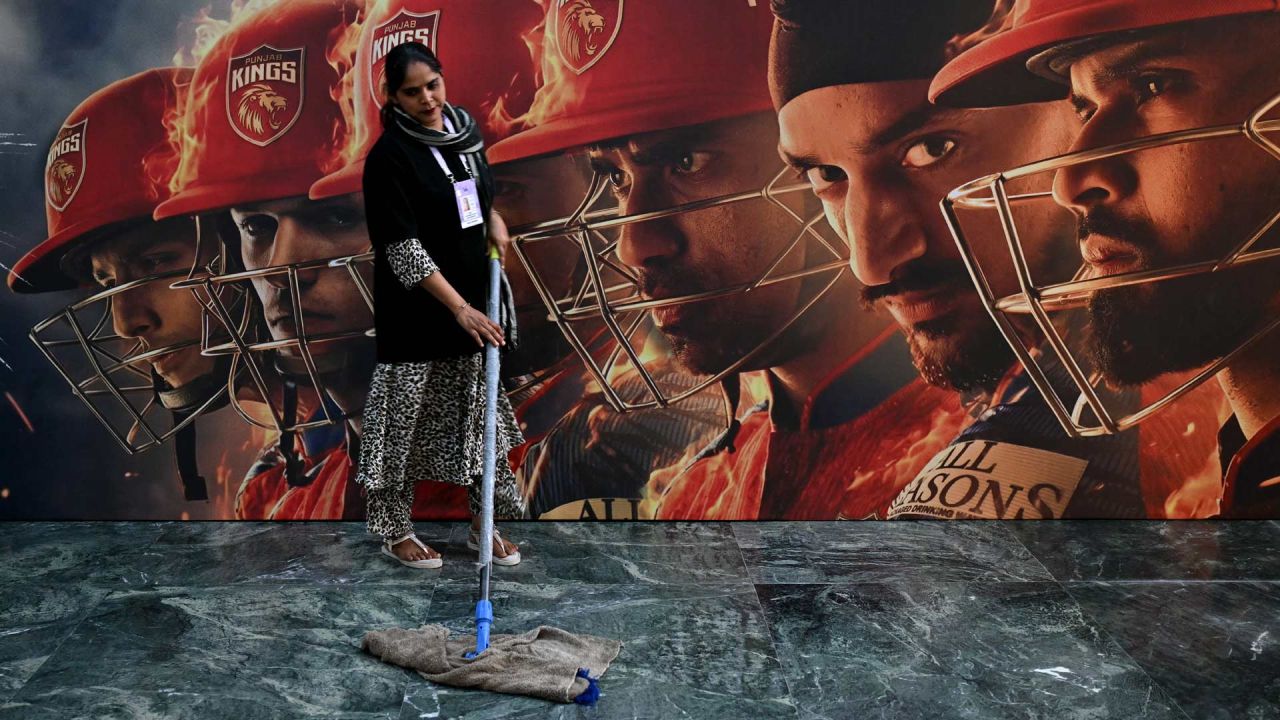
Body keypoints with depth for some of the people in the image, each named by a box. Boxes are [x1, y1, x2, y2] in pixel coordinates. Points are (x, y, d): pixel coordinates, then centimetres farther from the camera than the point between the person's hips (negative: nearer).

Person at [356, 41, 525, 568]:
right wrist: (459, 307, -26)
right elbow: (403, 248, -21)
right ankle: (394, 530, 23)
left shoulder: (465, 130, 4)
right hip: (416, 312, -6)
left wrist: (494, 222, 2)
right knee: (405, 421, 5)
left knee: (480, 412, 13)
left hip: (476, 301, 7)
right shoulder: (389, 157, -16)